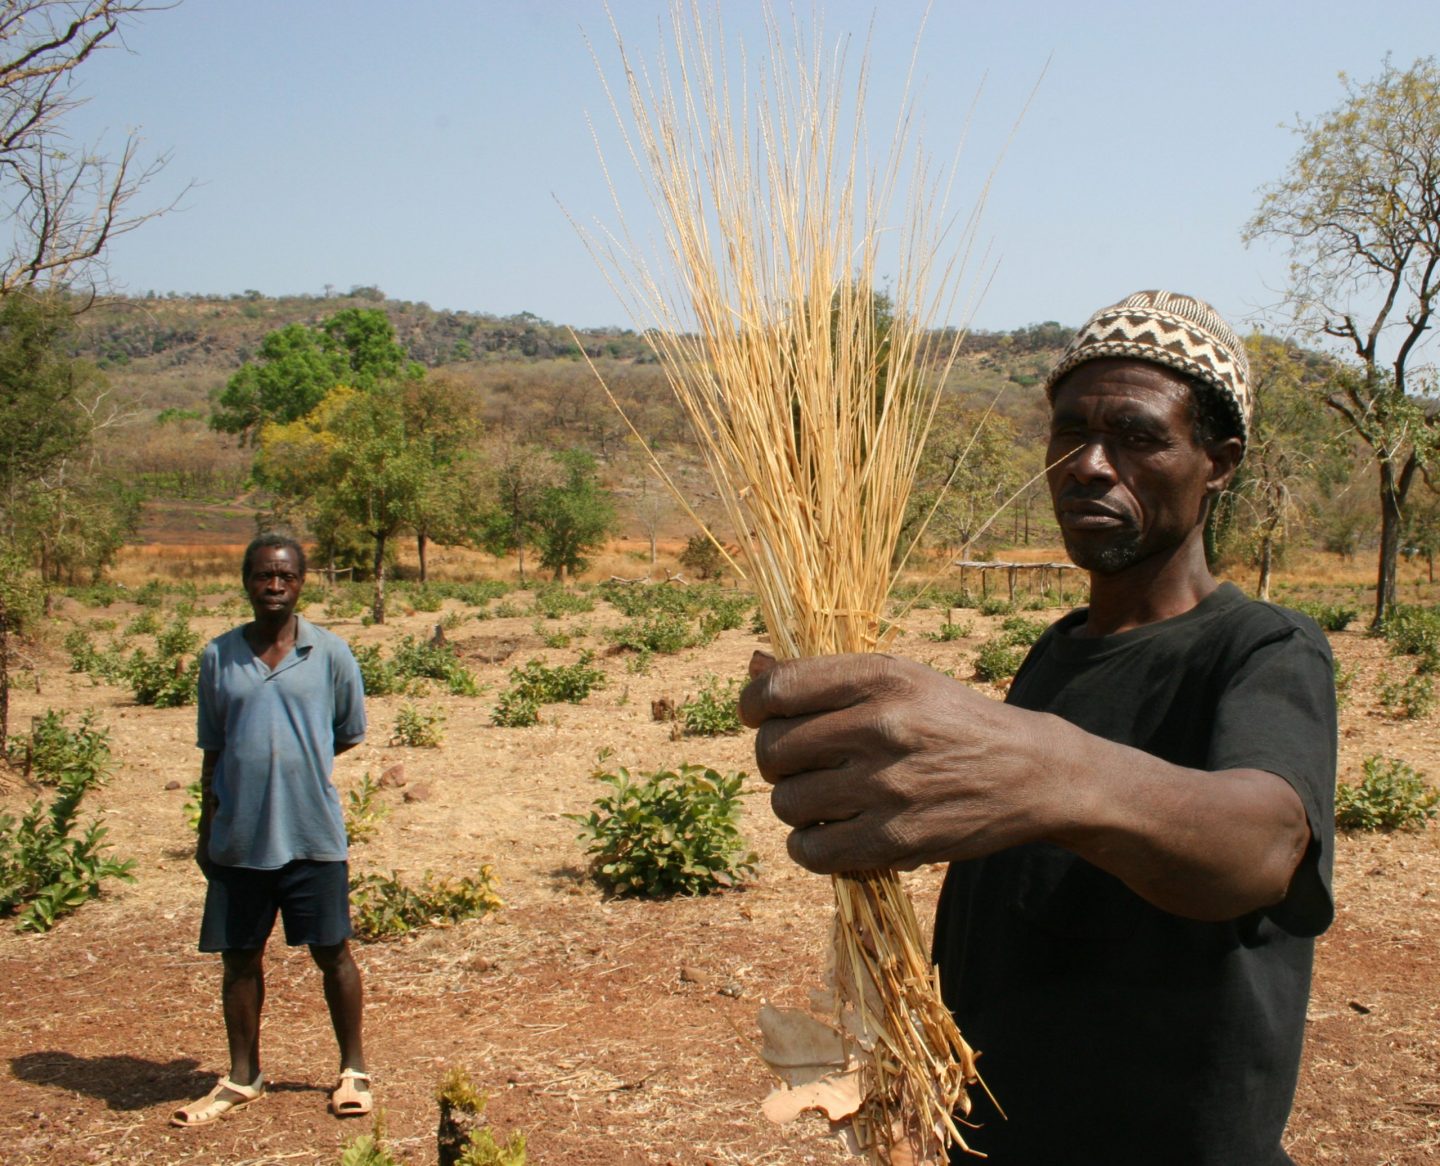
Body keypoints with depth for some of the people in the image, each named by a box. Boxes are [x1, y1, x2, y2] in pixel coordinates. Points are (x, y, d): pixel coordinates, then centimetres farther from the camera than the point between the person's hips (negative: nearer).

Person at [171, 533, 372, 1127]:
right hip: (238, 837, 2)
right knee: (240, 957, 11)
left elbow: (350, 734, 9)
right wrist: (207, 828, 10)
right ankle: (242, 1077, 27)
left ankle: (353, 1070, 23)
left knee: (331, 952, 6)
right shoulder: (218, 656, 4)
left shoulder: (330, 653, -2)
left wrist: (295, 764, 2)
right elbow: (213, 749, 11)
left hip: (313, 834, -2)